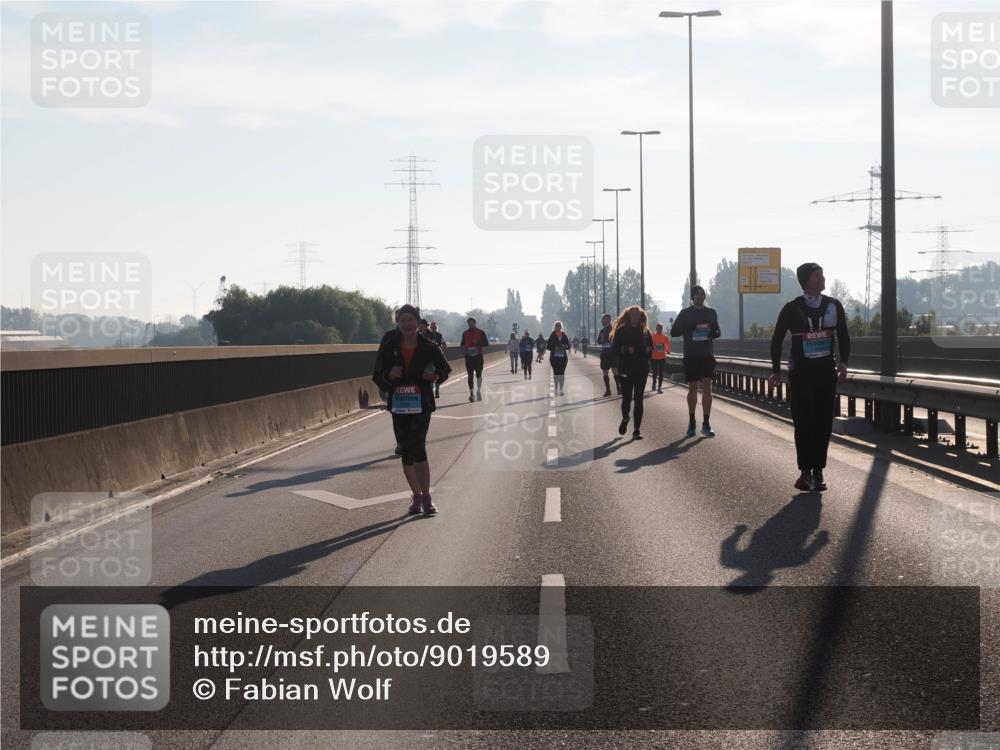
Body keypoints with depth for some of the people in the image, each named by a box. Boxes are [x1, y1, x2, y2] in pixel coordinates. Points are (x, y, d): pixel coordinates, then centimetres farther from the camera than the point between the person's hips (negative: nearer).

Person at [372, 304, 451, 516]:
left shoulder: (428, 347, -1)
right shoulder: (389, 348, 2)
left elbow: (445, 369, 12)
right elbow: (378, 377, 5)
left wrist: (436, 377, -10)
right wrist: (389, 376, -17)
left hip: (421, 405, -3)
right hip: (398, 405, 3)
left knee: (418, 448, -16)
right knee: (406, 451, 8)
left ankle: (426, 497, -15)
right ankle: (417, 496, 19)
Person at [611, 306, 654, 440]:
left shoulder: (645, 331, 10)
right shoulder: (621, 331, 2)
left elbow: (651, 350, 14)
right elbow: (614, 349, -1)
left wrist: (648, 350, -9)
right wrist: (626, 350, -18)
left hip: (642, 370, 2)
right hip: (626, 369, -2)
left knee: (638, 399, -2)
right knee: (627, 398, -3)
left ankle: (636, 430, -1)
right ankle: (625, 419, 31)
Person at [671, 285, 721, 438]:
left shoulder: (711, 313, 10)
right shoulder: (685, 313, 3)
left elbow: (717, 331, 19)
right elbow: (674, 332, 2)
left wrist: (715, 333, -5)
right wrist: (687, 327, -16)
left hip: (707, 356, 1)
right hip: (691, 356, -1)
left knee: (707, 386, -11)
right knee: (693, 388, 5)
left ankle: (706, 424, -12)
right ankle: (691, 422, 19)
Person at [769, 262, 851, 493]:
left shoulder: (833, 306, 4)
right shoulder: (792, 309, -4)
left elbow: (843, 337, 11)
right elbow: (777, 340, 4)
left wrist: (843, 362, -3)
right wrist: (775, 371, -1)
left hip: (826, 372, 3)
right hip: (800, 373, -3)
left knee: (823, 423, 1)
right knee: (803, 423, -6)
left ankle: (817, 472, 8)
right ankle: (806, 471, 1)